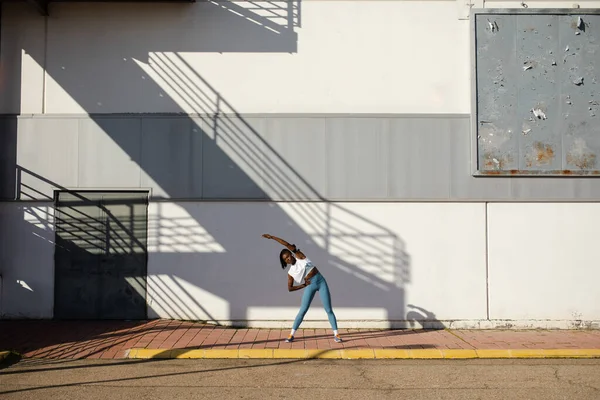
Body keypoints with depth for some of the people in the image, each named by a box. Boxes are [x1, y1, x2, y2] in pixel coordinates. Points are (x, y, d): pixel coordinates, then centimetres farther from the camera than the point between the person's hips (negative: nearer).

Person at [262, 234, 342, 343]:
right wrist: (303, 285, -2)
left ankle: (336, 334, 3)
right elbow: (290, 288, 5)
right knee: (302, 311, -2)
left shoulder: (299, 256, -1)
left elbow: (288, 245, -10)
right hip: (310, 286, 1)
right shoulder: (291, 272, 3)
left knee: (328, 309, -2)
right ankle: (291, 335, 8)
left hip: (321, 282, -1)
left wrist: (272, 237, -8)